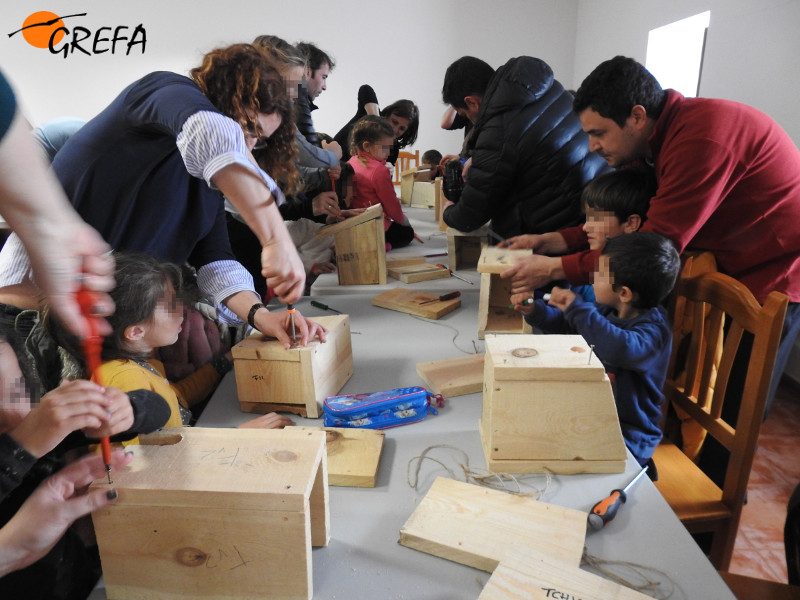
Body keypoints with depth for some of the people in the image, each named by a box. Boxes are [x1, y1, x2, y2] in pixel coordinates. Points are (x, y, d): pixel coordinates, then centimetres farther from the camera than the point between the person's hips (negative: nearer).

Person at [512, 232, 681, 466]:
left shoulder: (653, 330, -22)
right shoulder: (607, 311, 2)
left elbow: (621, 349, -44)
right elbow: (566, 324, 20)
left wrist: (577, 308, -36)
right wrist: (534, 311, 3)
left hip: (628, 436, -8)